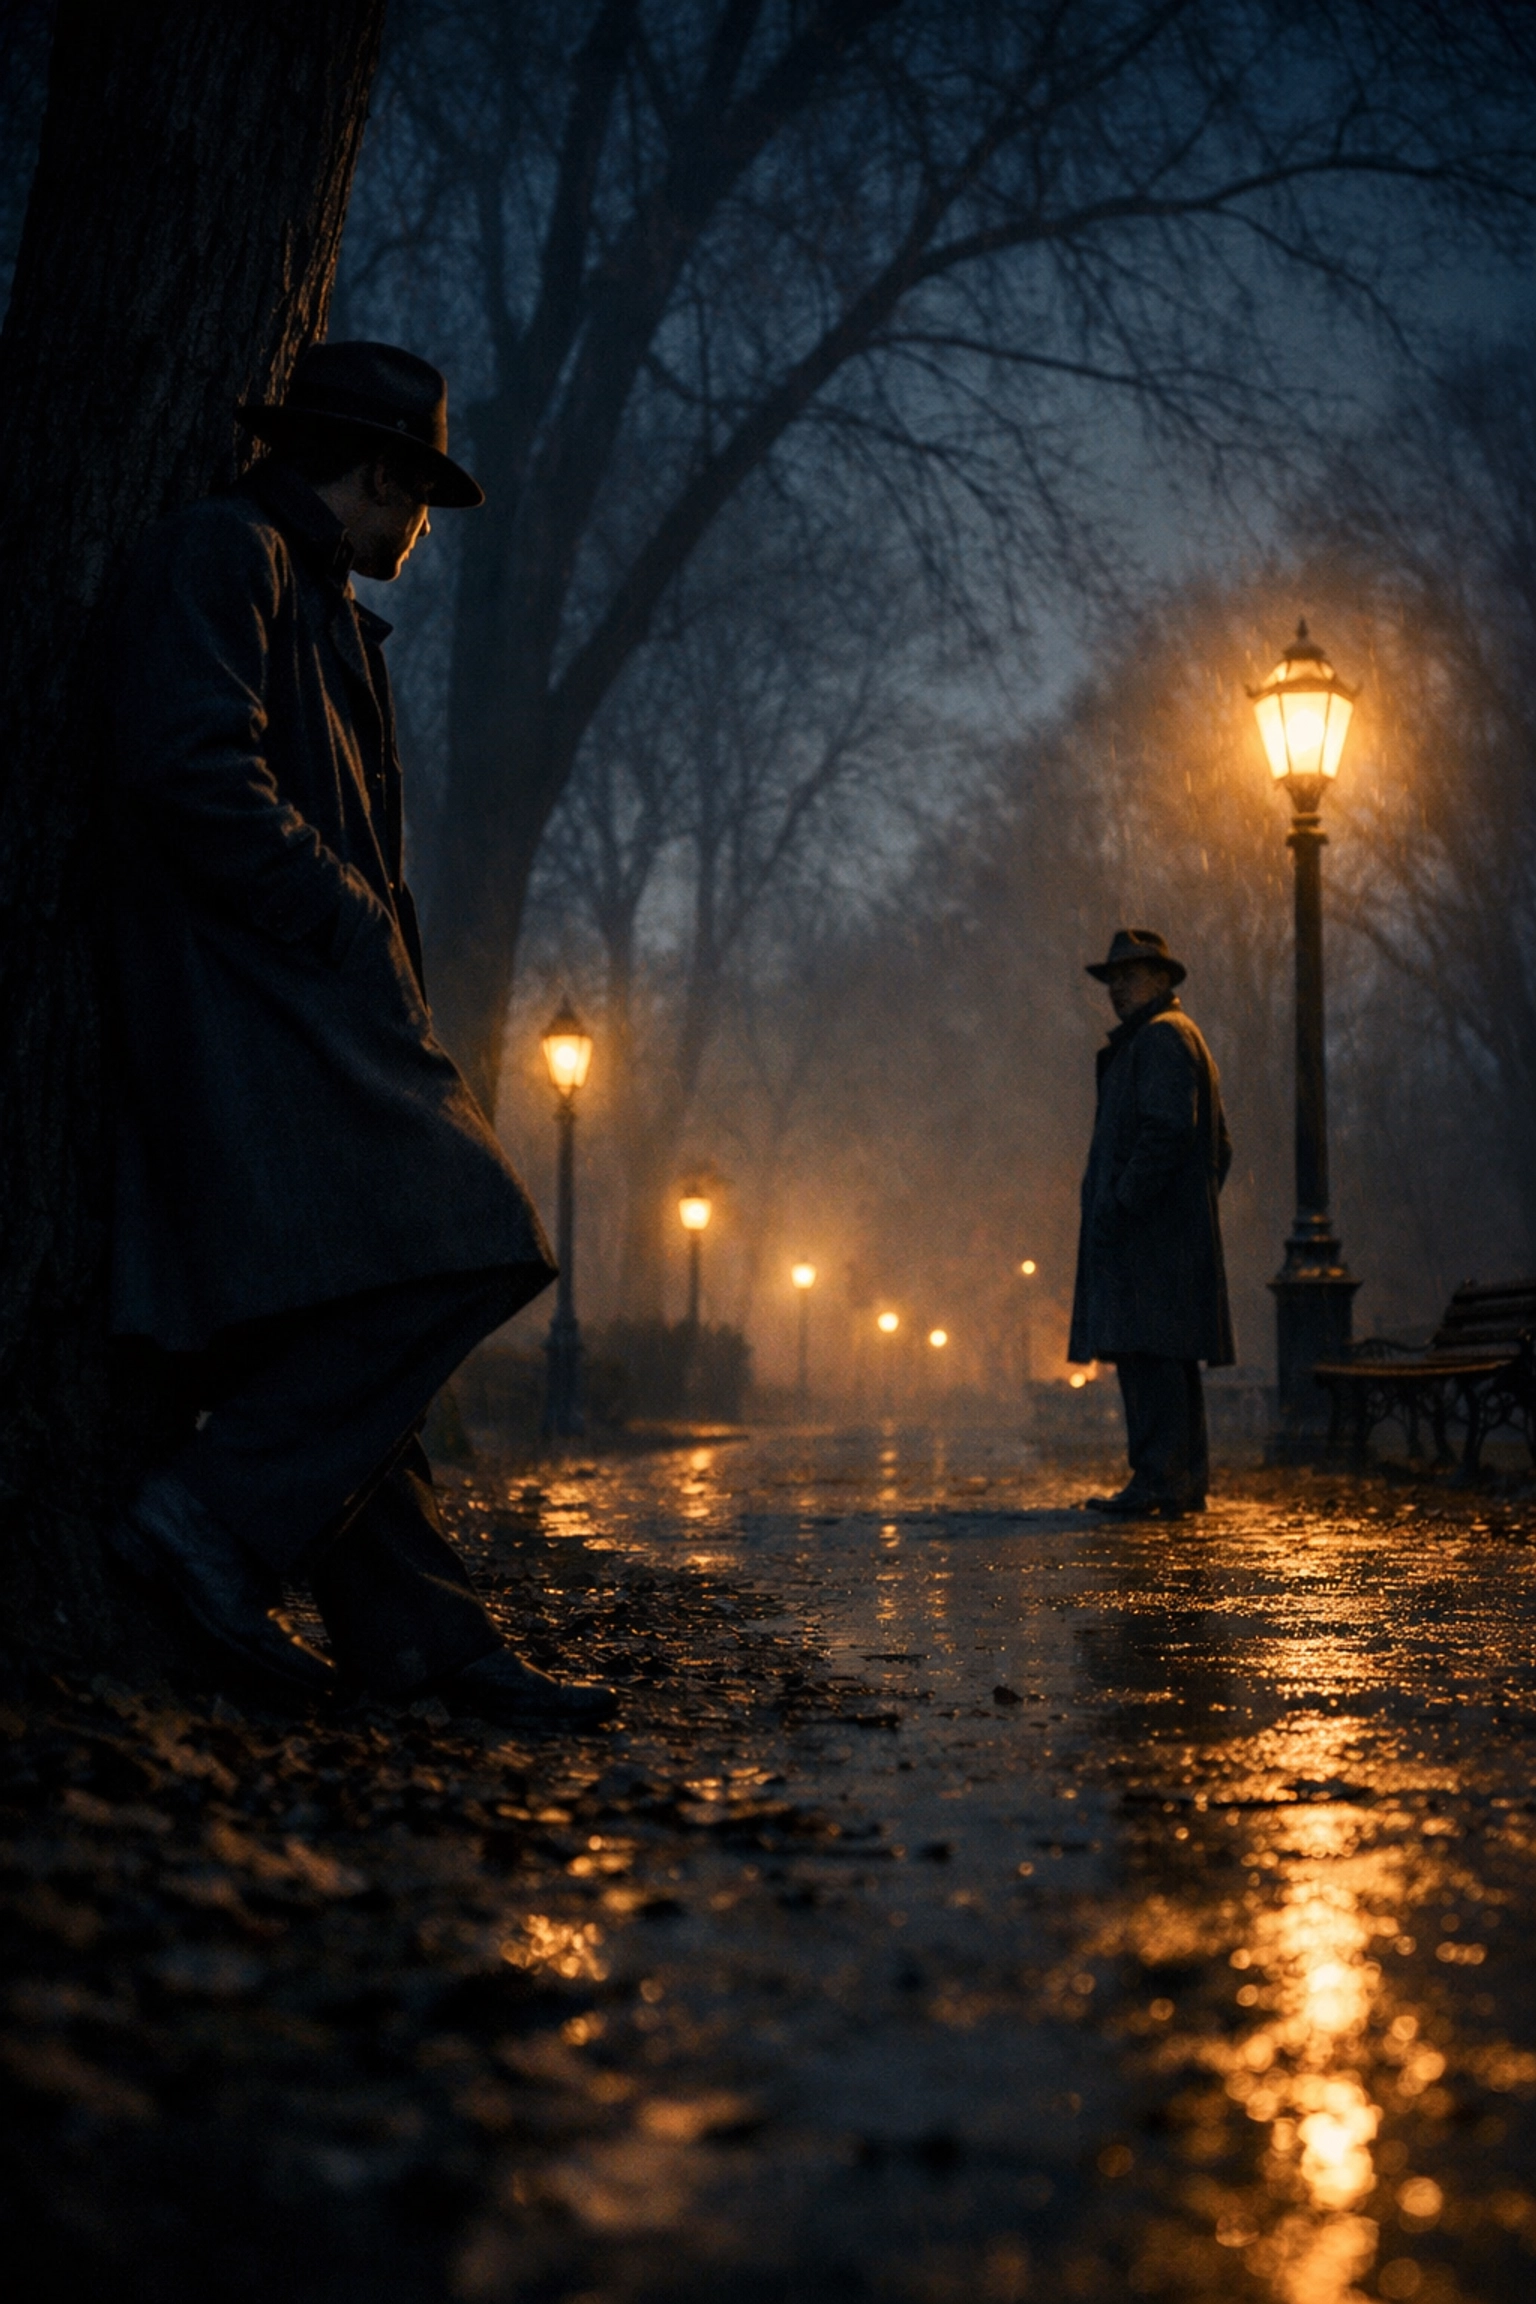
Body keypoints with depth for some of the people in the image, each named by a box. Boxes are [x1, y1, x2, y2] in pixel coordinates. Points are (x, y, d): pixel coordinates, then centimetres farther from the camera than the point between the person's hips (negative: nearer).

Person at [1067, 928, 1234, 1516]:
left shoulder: (1162, 1037, -7)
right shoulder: (1181, 1038, 26)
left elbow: (1168, 1129, -21)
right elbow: (1219, 1146, 29)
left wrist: (1121, 1203, -21)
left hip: (1150, 1228, -11)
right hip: (1176, 1229, 11)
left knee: (1147, 1352, -14)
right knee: (1167, 1358, 10)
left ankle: (1159, 1480, -17)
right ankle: (1186, 1483, 12)